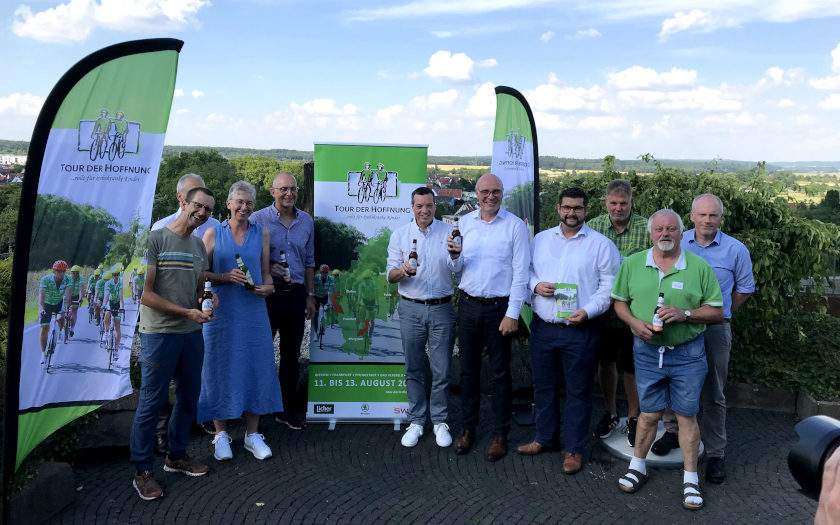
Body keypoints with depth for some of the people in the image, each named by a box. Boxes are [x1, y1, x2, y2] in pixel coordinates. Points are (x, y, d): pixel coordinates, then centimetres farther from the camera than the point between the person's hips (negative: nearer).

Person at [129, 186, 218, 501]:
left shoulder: (199, 246, 11)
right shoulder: (155, 239, -11)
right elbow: (146, 294, -14)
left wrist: (209, 301, -2)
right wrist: (187, 312, -17)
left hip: (192, 334, 7)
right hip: (159, 334, -7)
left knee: (189, 399, 16)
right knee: (151, 404, 2)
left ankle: (176, 456, 34)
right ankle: (143, 472, 15)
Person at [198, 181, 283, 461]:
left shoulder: (262, 234, 9)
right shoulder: (213, 234, 2)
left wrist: (268, 287, -6)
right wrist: (227, 277, -14)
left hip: (253, 311, 2)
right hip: (221, 311, -2)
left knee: (255, 368, 5)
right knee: (221, 368, 4)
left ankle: (252, 434, 18)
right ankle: (221, 434, 18)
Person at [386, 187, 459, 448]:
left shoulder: (449, 232, 2)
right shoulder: (400, 235, 5)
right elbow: (390, 275, 3)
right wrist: (403, 271, -19)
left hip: (442, 309, -1)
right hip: (411, 309, 1)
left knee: (441, 371, 3)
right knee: (413, 370, 8)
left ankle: (440, 421, 18)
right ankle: (416, 421, 20)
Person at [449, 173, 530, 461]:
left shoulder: (515, 226, -6)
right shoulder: (464, 222, 6)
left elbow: (520, 273, -8)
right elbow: (458, 269, 10)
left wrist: (512, 314, -12)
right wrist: (455, 256, -13)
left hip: (499, 308, -3)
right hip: (468, 305, 4)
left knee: (499, 373, 6)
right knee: (468, 369, 11)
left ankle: (500, 434, 19)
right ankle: (467, 428, 25)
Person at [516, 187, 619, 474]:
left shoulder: (601, 244, -2)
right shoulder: (540, 239, 10)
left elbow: (609, 286, -4)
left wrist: (588, 311, -17)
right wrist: (535, 285, -6)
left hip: (580, 330, -4)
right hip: (542, 327, 4)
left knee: (578, 391, 5)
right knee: (543, 385, 15)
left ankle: (574, 448, 20)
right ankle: (545, 438, 33)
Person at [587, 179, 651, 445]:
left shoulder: (647, 229, -8)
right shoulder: (592, 227, -1)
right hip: (602, 310, 2)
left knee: (632, 367, 9)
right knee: (606, 361, 16)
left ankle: (633, 418, 30)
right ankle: (610, 413, 36)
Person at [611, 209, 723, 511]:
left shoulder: (699, 267, -3)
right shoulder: (632, 264, 2)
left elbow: (717, 312, -2)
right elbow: (619, 301, 9)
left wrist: (685, 314, -18)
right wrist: (634, 322, -10)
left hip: (687, 353, -1)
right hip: (647, 351, 1)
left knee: (686, 415, 6)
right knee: (650, 413, 10)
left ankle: (691, 480, 20)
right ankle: (638, 467, 28)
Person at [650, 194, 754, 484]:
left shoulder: (736, 250, -2)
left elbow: (744, 289, 10)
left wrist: (719, 313, 8)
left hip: (714, 330, -2)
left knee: (713, 395, 5)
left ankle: (715, 454, 16)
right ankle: (672, 431, 35)